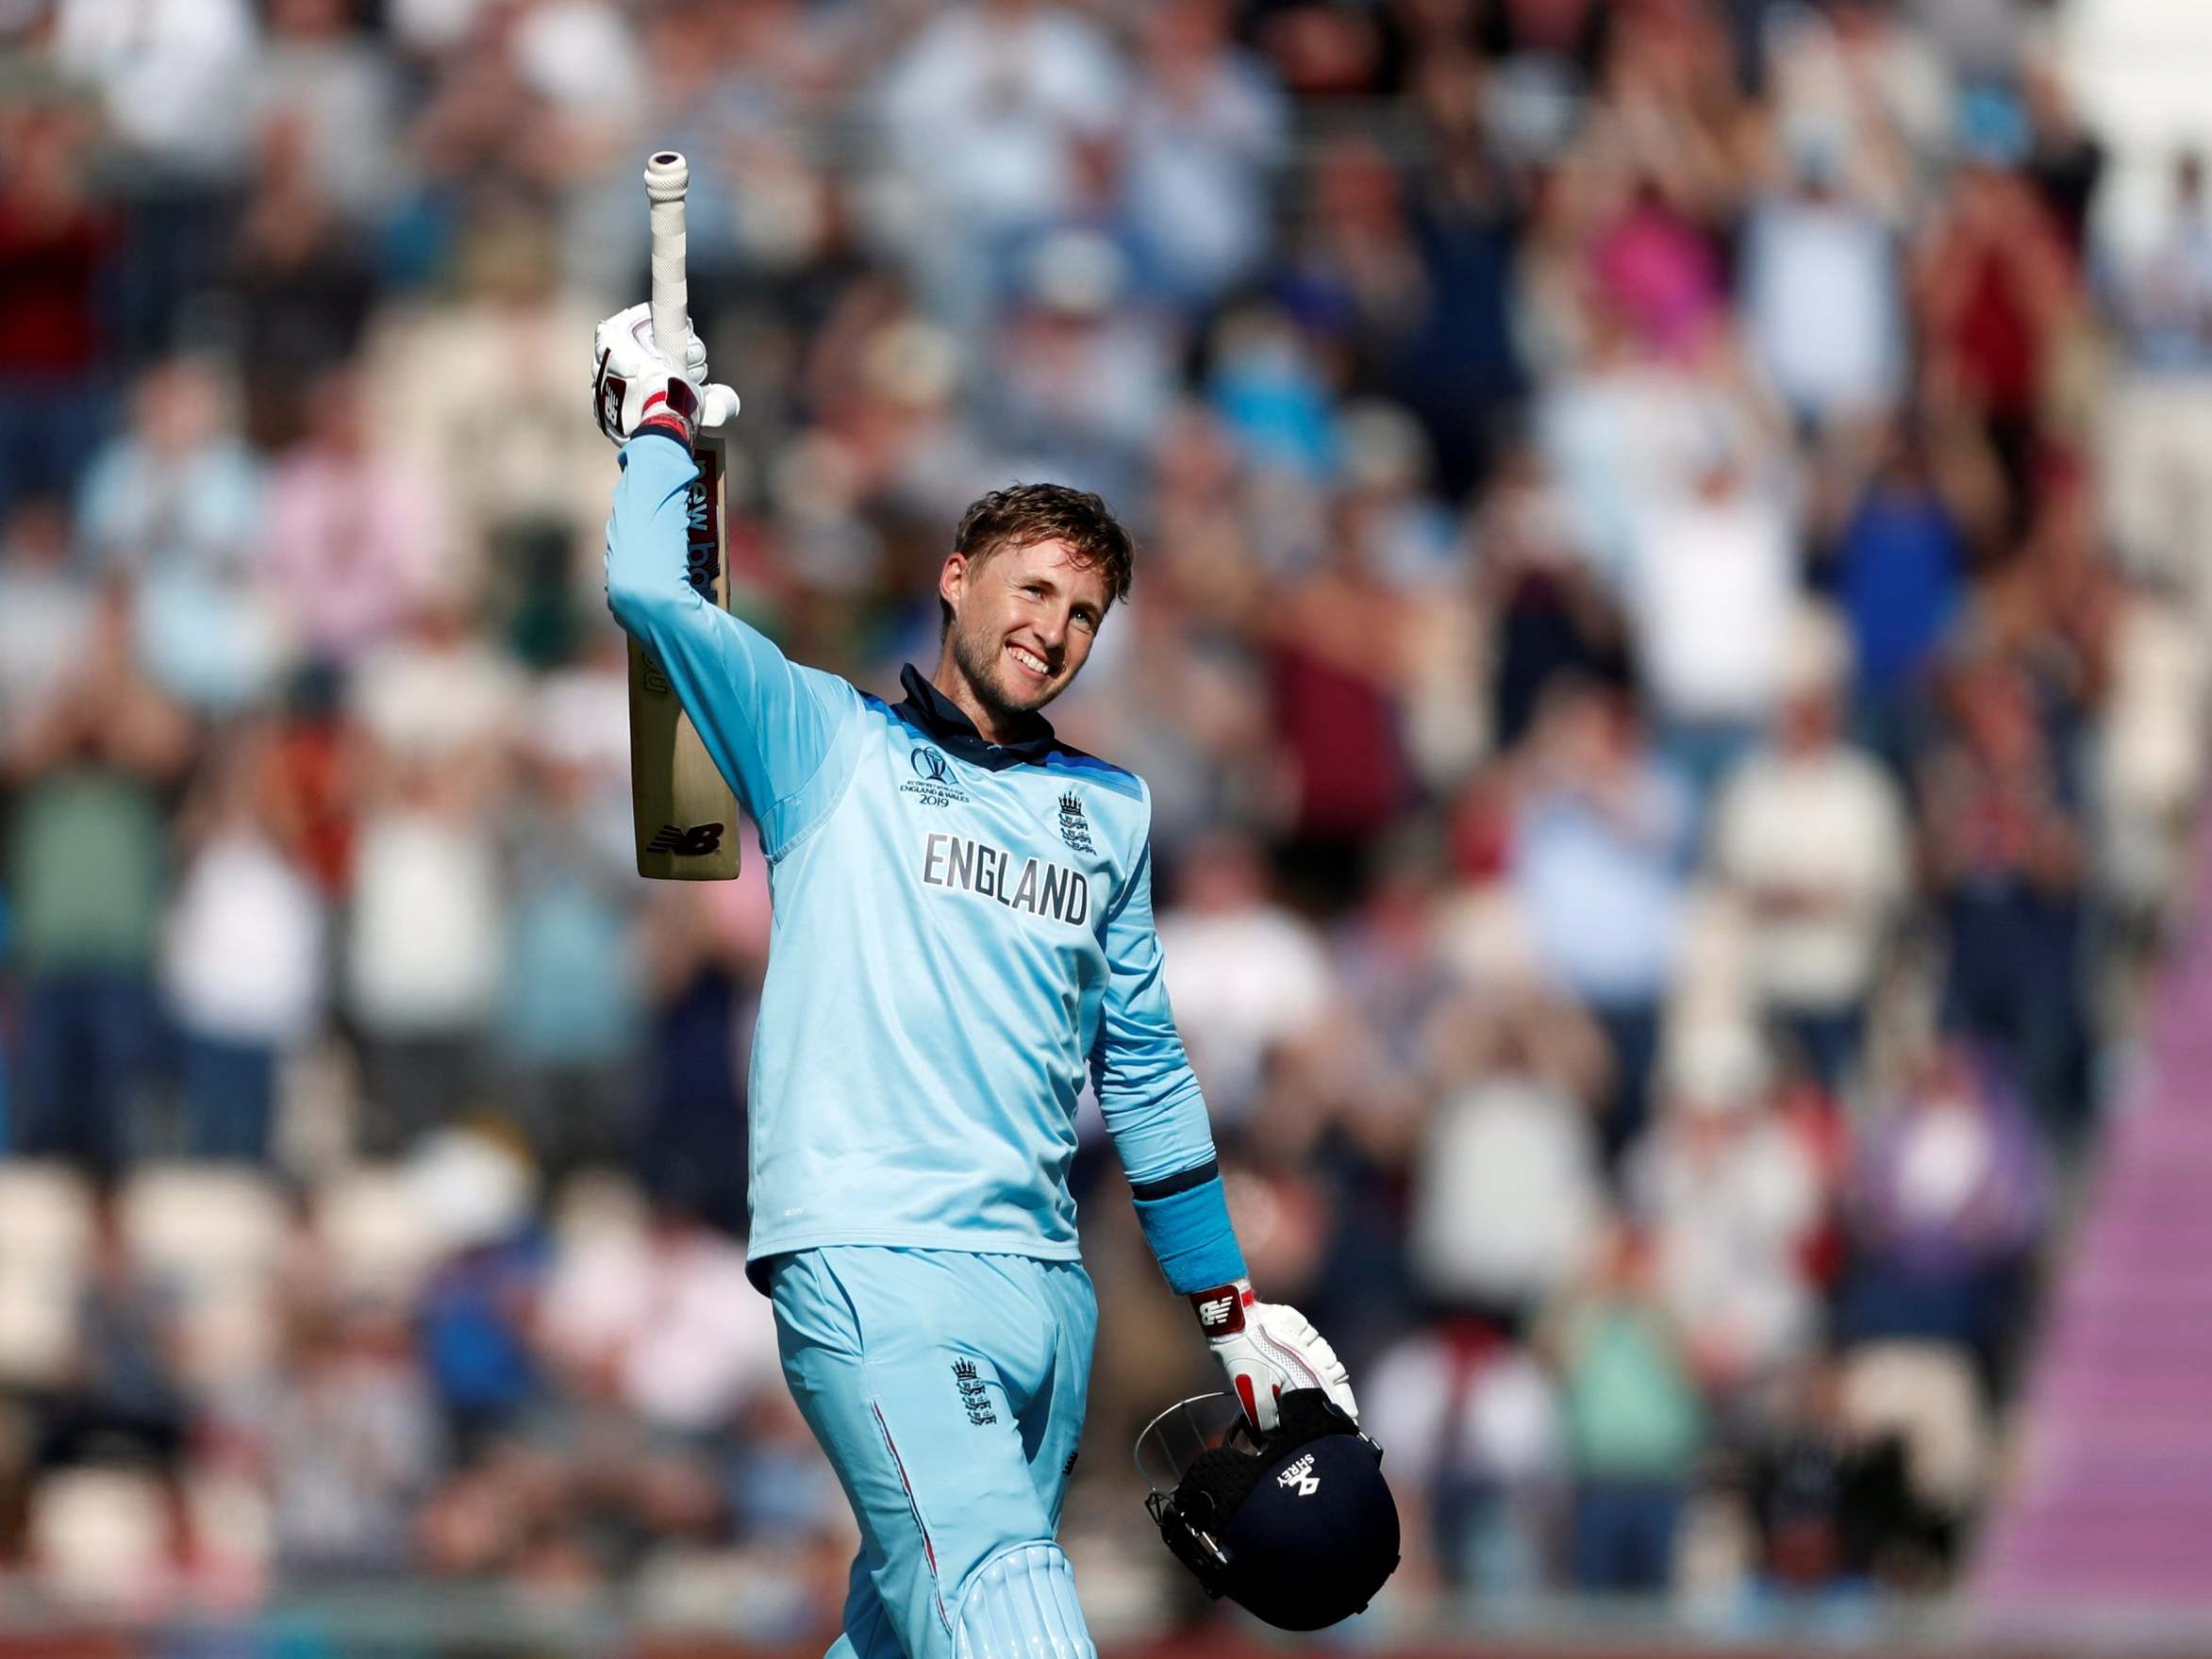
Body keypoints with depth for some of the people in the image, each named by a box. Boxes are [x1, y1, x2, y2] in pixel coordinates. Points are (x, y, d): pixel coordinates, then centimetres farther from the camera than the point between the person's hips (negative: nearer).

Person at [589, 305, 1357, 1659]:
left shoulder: (1111, 810, 22)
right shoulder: (831, 743, 9)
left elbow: (1146, 1072, 26)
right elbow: (650, 591, -3)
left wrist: (1231, 1307, 24)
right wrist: (664, 420, 11)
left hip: (1044, 1282, 6)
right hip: (872, 1260, -6)